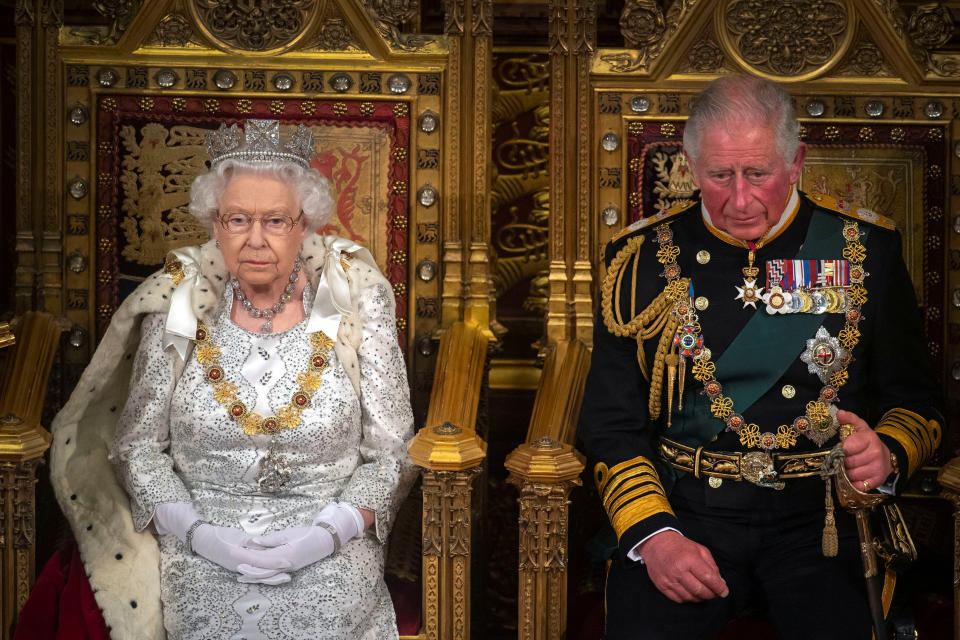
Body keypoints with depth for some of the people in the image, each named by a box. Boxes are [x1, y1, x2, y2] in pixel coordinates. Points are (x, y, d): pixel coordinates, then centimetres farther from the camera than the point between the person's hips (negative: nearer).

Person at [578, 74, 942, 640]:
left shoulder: (865, 249, 5)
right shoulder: (644, 258, 4)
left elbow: (915, 401, 12)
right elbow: (611, 424, 4)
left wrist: (888, 454, -11)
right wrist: (652, 534, -11)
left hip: (821, 518, 1)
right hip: (683, 513, 0)